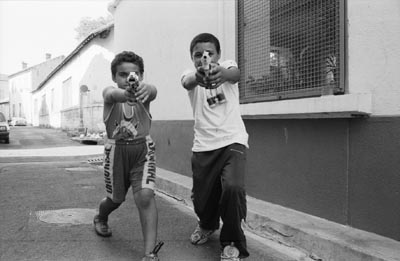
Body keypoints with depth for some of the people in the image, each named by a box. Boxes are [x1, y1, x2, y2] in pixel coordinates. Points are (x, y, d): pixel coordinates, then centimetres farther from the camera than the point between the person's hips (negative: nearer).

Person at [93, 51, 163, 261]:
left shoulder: (144, 95, -5)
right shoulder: (109, 92, -7)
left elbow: (152, 90, -31)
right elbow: (112, 94, -34)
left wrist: (144, 88, -58)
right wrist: (126, 93, -60)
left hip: (143, 149, 0)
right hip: (116, 149, 0)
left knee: (145, 196, -19)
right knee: (116, 198, 17)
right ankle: (100, 218, 53)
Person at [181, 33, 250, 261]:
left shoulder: (227, 65, -2)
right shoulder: (191, 74, -1)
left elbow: (236, 74, -28)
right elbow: (187, 82, -27)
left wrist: (222, 73, -52)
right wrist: (198, 77, -52)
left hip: (232, 141, -2)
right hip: (203, 146, 2)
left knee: (233, 187, -24)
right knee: (201, 198, 7)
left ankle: (232, 242, 2)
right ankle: (208, 224, 45)